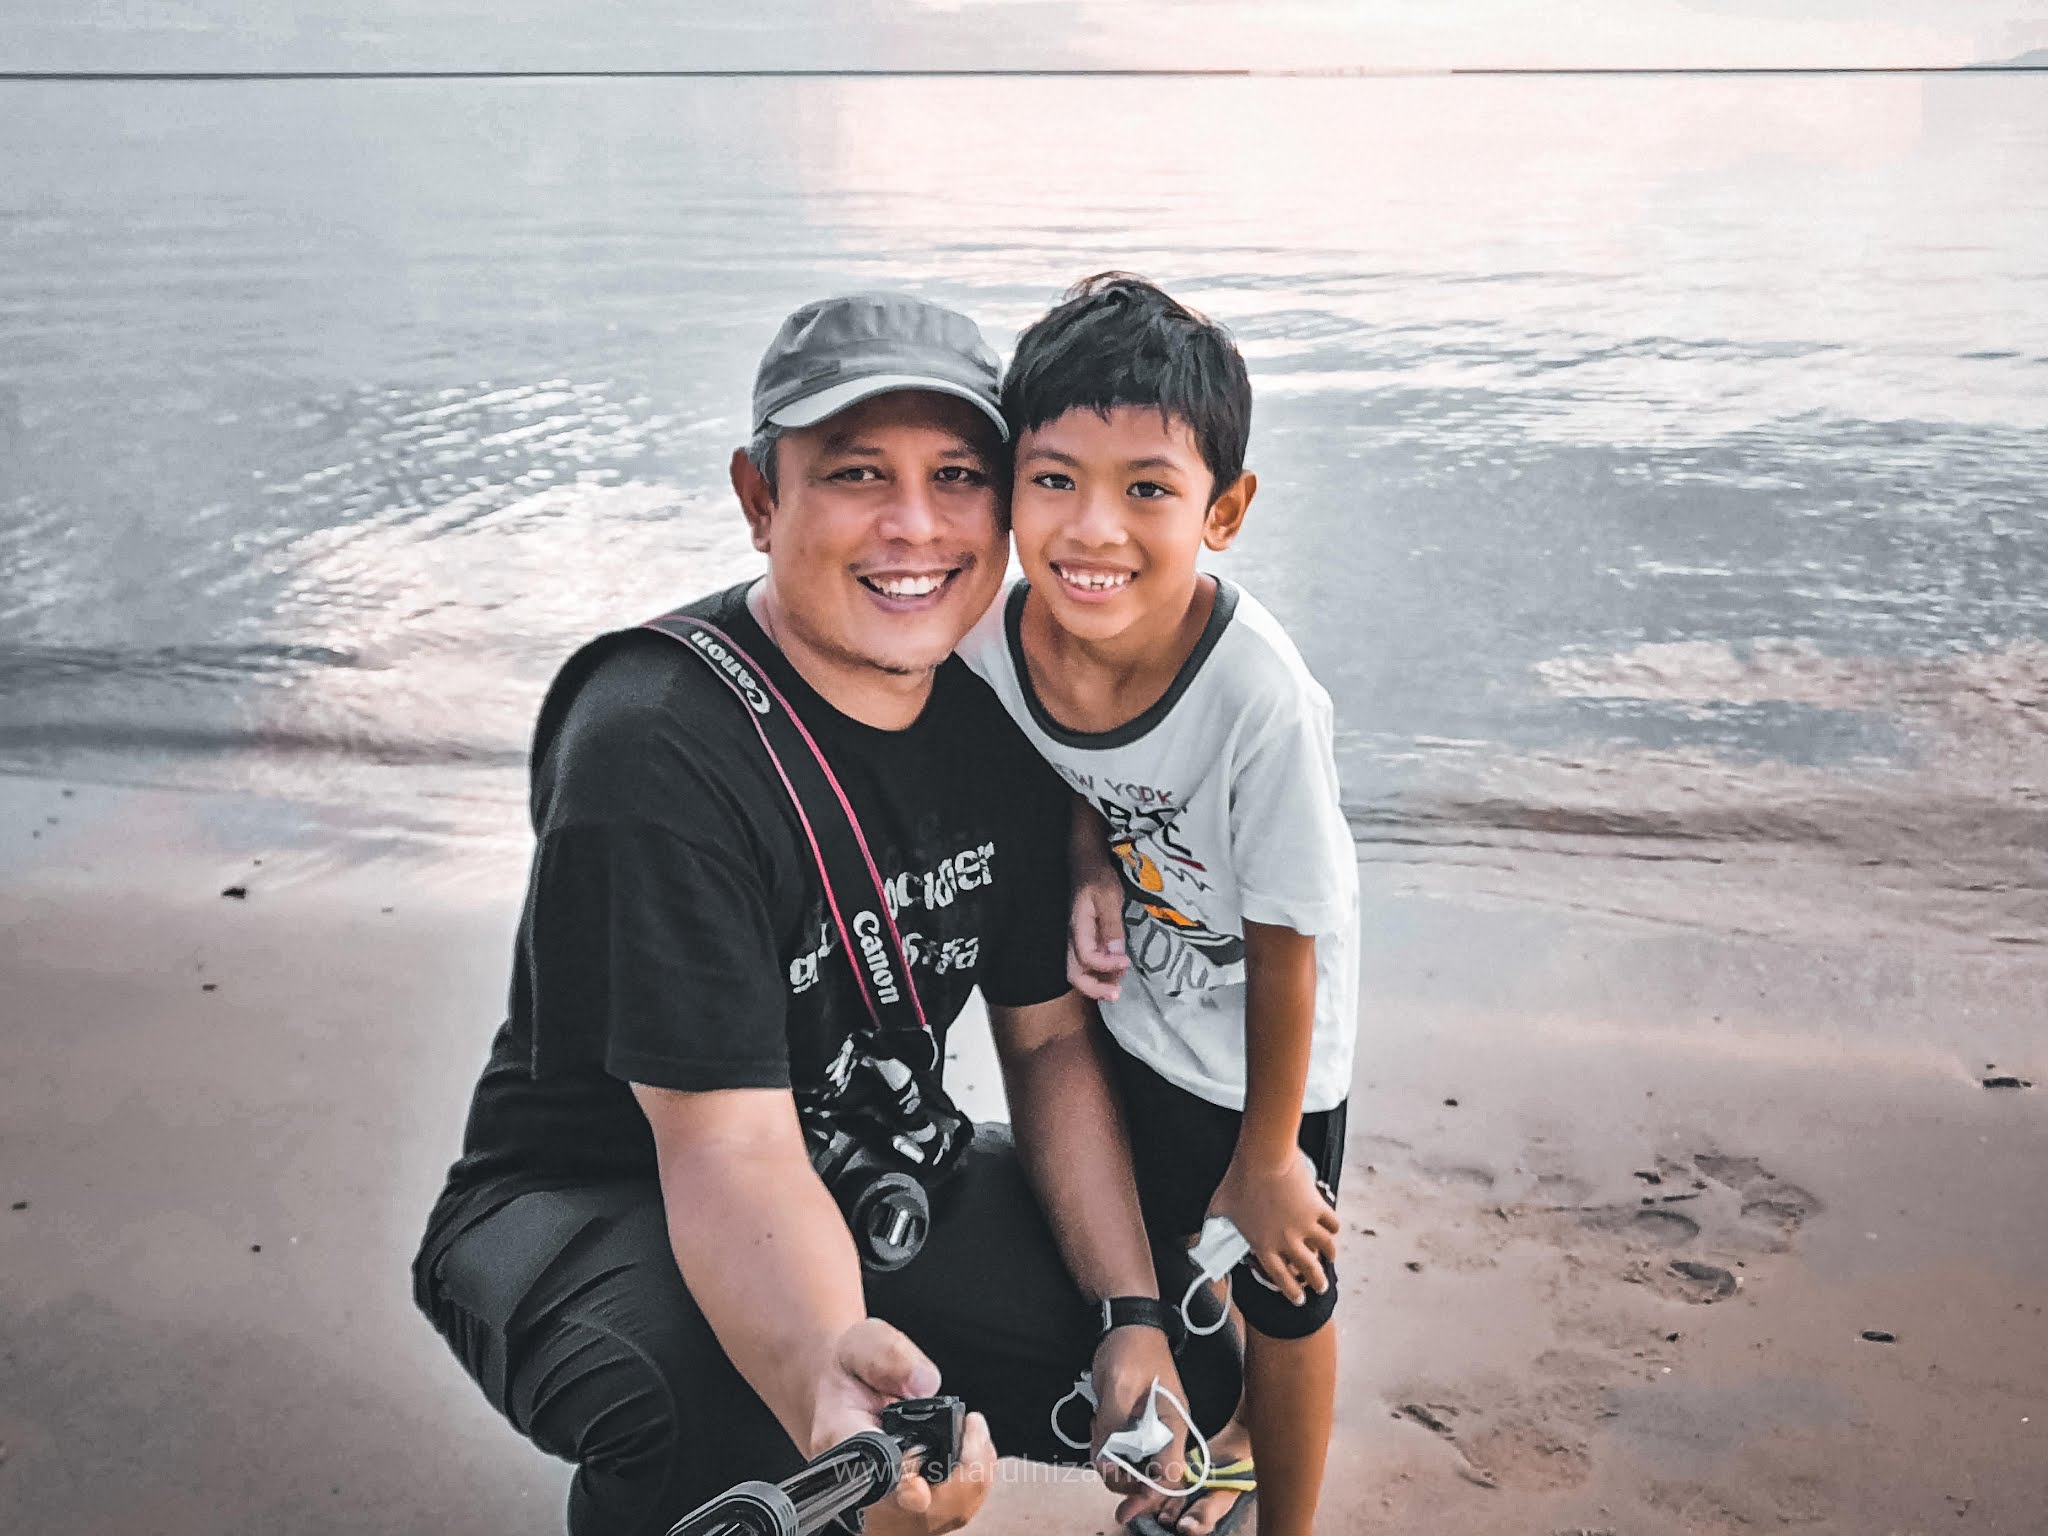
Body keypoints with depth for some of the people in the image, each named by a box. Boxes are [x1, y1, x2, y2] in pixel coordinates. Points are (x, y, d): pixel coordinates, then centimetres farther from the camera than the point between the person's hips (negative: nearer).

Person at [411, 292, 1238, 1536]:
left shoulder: (996, 710, -6)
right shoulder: (656, 750, -28)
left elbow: (1050, 1041, 0)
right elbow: (729, 1146, -34)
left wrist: (1134, 1320, -11)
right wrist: (826, 1375, -55)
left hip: (877, 1175, 7)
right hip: (594, 1202, -6)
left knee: (1190, 1369, -2)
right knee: (731, 1432, -38)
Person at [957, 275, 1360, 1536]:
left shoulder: (1260, 698, -37)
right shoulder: (994, 636, -24)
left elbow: (1284, 949, -23)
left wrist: (1268, 1155, -11)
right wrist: (1085, 863, -23)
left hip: (1266, 1048, -4)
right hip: (1126, 1018, 5)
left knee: (1280, 1292, 17)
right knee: (1163, 1253, 26)